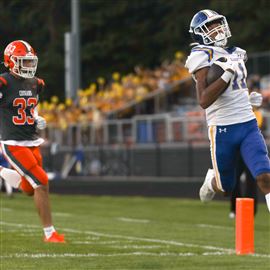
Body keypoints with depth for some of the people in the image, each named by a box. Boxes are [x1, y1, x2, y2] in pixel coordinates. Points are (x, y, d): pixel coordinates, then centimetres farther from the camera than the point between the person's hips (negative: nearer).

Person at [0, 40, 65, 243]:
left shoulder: (35, 84, 8)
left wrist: (38, 120, 5)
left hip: (32, 143, 7)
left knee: (29, 190, 11)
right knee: (42, 183, -14)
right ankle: (49, 232, -5)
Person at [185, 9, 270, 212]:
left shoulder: (236, 54, 13)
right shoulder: (202, 57, -10)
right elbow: (204, 101, -21)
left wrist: (247, 97, 14)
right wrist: (228, 74, -24)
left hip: (249, 125, 4)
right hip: (222, 129, -4)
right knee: (225, 187, 12)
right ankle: (212, 180, 49)